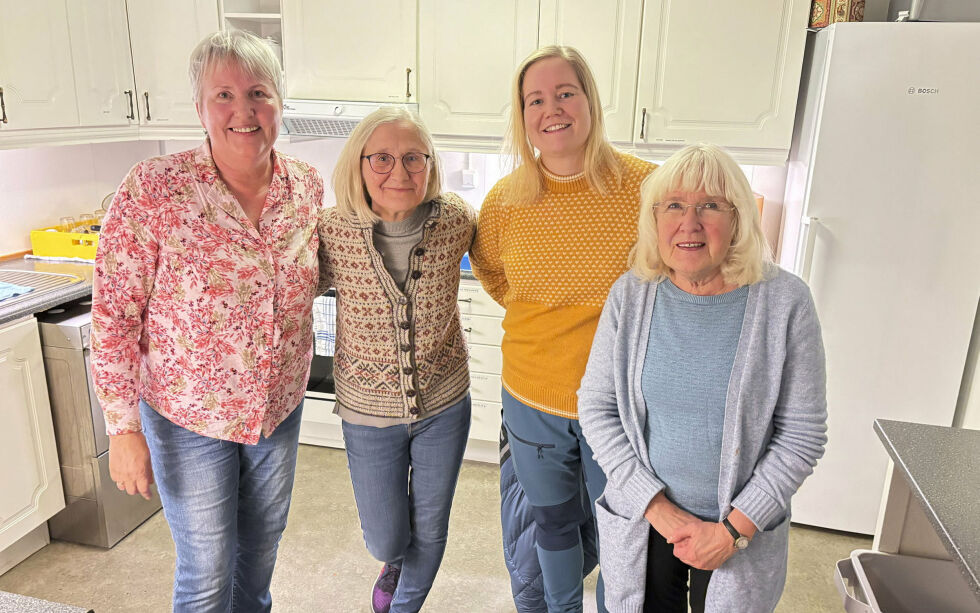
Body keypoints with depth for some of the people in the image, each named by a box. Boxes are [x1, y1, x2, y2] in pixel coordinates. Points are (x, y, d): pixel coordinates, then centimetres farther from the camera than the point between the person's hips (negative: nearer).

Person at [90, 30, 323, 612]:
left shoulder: (310, 187, -6)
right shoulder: (153, 188, -18)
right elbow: (114, 316, -14)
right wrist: (124, 428, -13)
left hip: (280, 410, 4)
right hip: (188, 419, -3)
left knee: (261, 553, 24)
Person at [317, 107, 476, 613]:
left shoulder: (456, 221, -17)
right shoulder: (334, 231, -19)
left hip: (444, 405, 1)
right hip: (368, 411, 0)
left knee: (429, 529, 19)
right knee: (385, 540, 15)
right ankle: (394, 562, 56)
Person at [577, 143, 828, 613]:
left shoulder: (785, 303, -14)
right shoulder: (630, 295, -9)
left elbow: (802, 434, -10)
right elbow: (595, 407, -6)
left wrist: (733, 529, -11)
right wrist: (656, 506, -11)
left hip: (740, 529, -1)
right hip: (639, 521, 1)